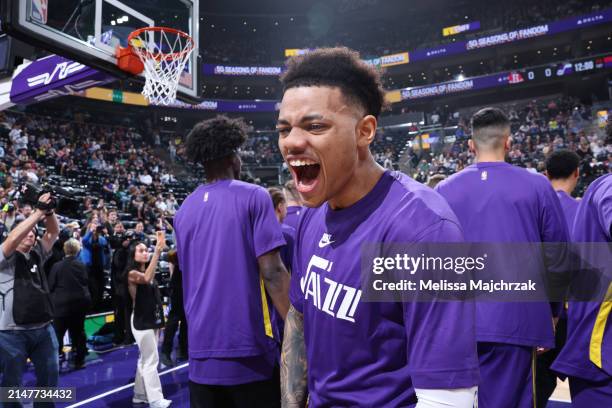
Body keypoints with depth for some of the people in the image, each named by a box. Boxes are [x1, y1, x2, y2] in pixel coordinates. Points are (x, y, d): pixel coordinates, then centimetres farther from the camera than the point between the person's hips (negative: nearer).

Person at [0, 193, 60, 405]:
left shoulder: (37, 254, 12)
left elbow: (53, 232, 4)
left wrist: (49, 211, -13)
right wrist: (38, 212, -23)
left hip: (43, 328, 6)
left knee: (50, 376, 13)